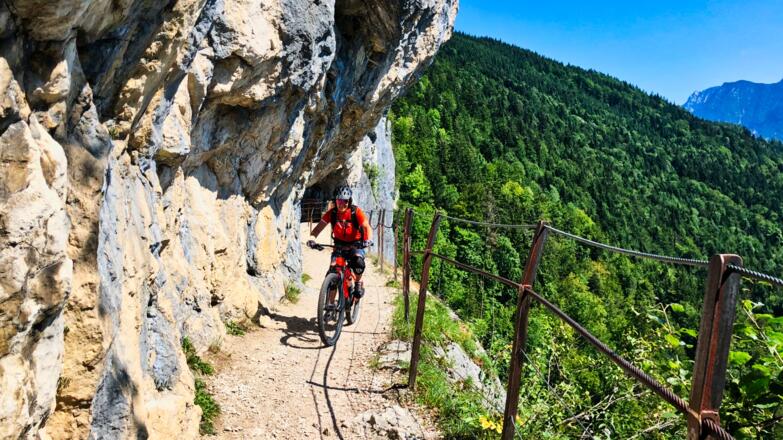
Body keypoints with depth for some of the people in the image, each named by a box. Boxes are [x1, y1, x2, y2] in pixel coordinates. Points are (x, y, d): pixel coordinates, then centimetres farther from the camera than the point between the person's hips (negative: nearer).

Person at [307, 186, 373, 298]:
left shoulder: (356, 212, -18)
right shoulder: (332, 213, -12)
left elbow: (367, 227, -26)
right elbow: (319, 227, -15)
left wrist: (368, 240, -45)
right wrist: (312, 238, -33)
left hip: (355, 243, -2)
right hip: (339, 244, 2)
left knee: (358, 261, -32)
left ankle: (358, 283, -1)